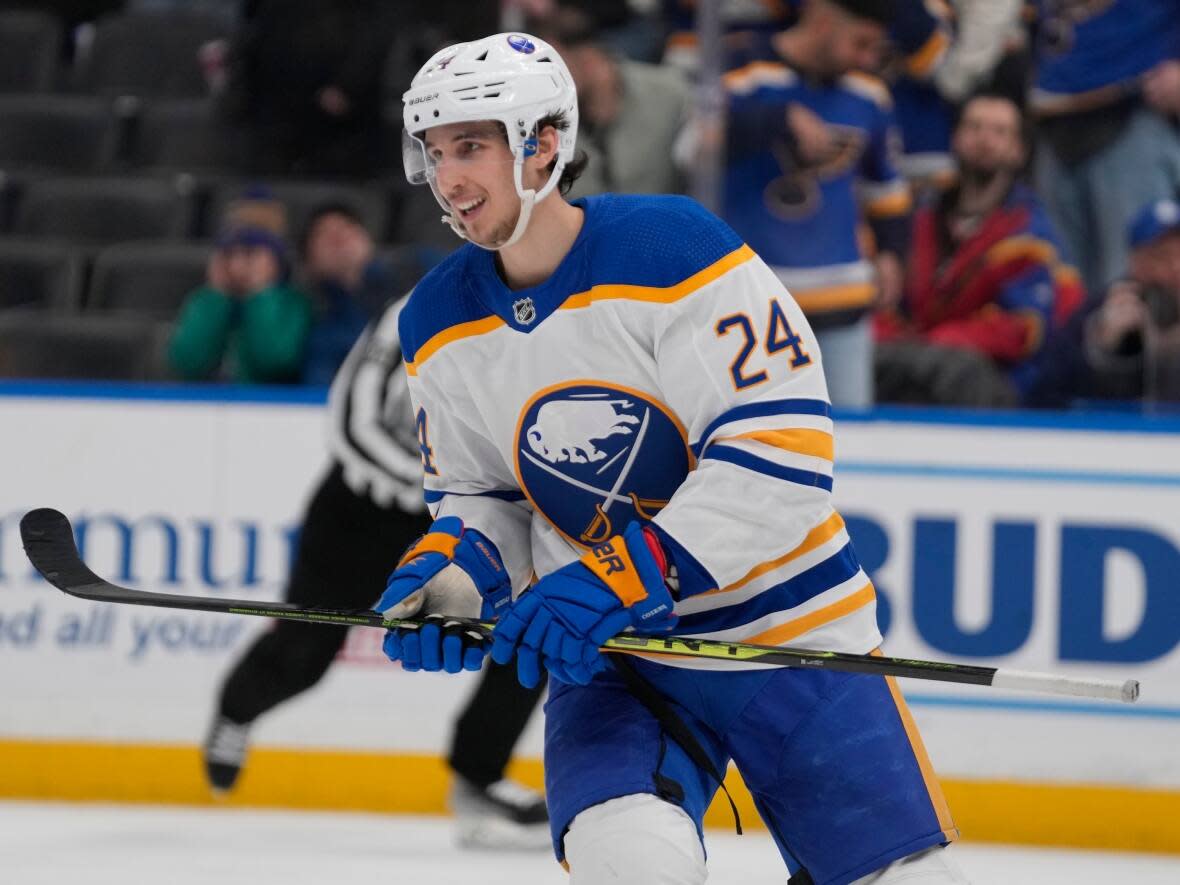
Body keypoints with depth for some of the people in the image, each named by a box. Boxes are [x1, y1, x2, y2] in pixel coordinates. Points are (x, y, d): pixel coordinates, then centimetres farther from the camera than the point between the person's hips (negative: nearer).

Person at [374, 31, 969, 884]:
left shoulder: (674, 251, -20)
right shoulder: (443, 328, -1)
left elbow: (781, 455, -25)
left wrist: (619, 580, -31)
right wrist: (445, 574, -12)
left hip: (783, 628, -3)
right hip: (609, 653, 3)